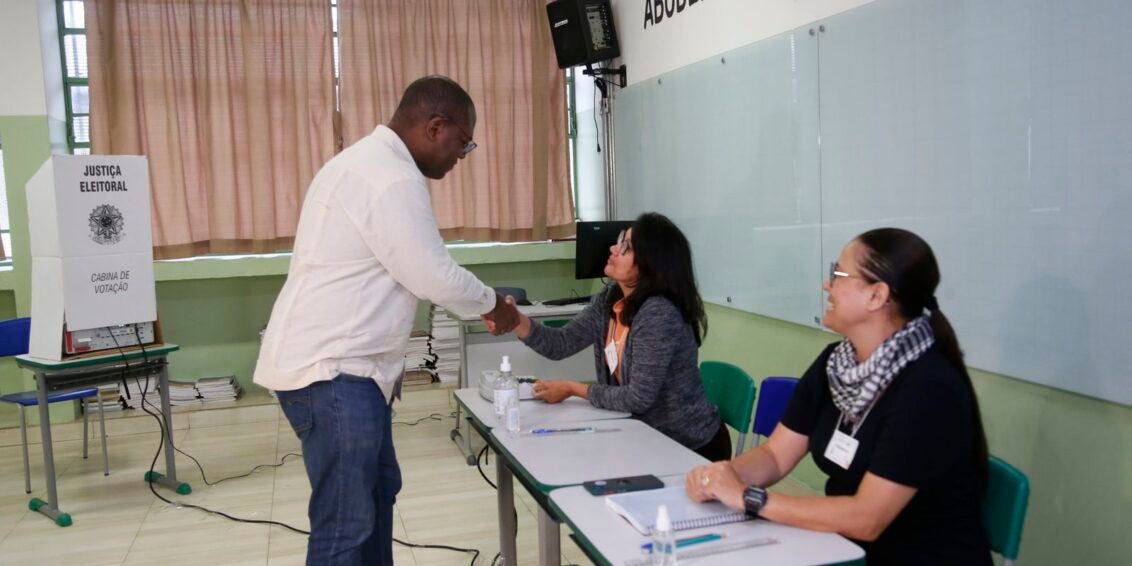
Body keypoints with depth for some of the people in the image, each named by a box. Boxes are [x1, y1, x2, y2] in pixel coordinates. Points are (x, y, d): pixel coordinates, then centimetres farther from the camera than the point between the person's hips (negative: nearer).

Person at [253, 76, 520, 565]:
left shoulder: (367, 161, 16)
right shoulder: (393, 179, -18)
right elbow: (435, 277, -16)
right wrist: (494, 305, 2)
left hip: (335, 361, 11)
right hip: (331, 370, -11)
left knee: (379, 490, 20)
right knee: (346, 521, -3)